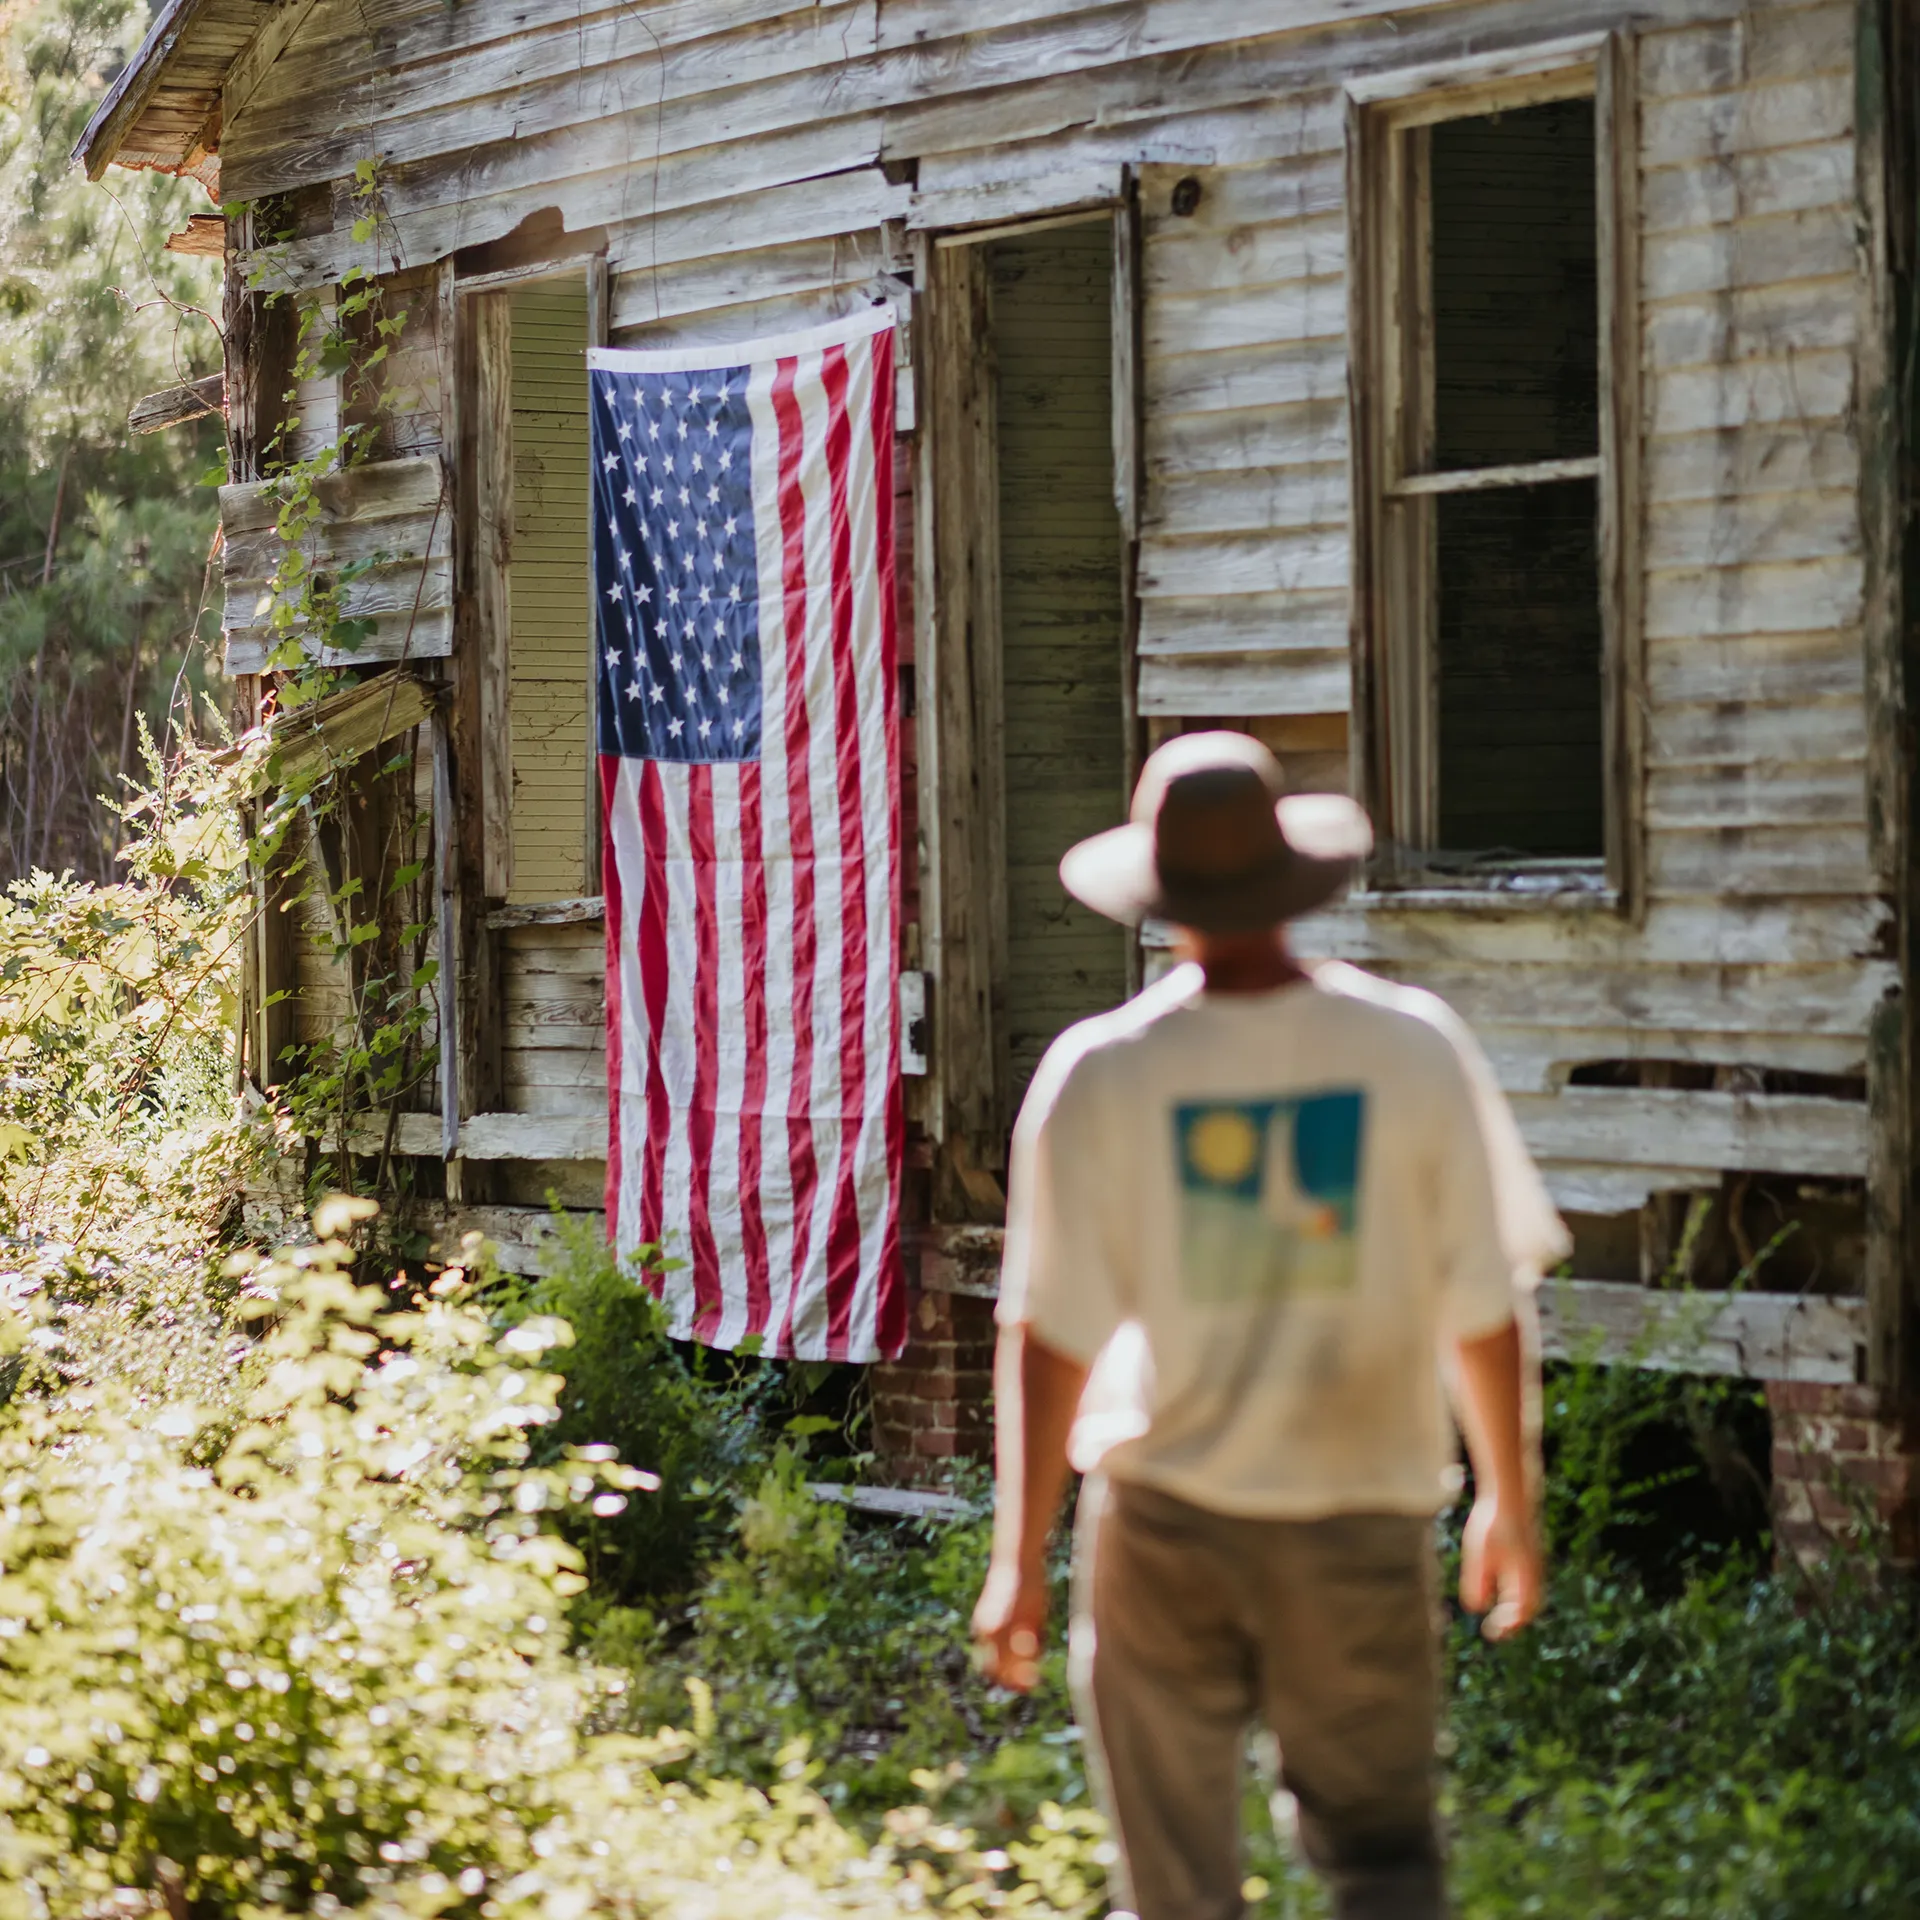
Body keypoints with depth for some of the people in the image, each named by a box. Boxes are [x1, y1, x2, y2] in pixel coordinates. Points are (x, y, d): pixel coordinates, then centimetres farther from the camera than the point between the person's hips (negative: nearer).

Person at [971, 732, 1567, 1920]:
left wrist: (1020, 1558, 1)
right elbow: (1487, 1312, -2)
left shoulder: (1098, 1076, -10)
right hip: (1359, 1521, 0)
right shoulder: (1414, 1051, -8)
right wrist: (1510, 1507, 12)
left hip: (1164, 1520, 0)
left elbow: (1049, 1338, -8)